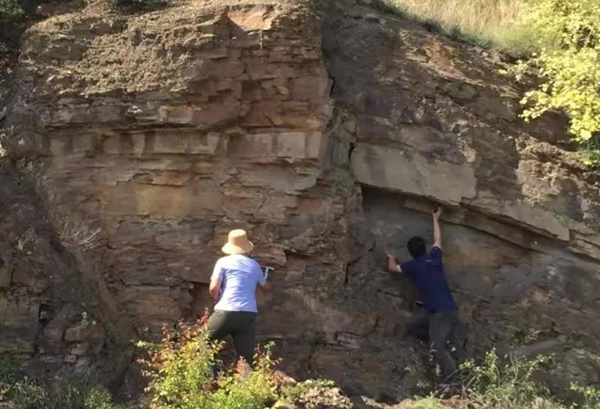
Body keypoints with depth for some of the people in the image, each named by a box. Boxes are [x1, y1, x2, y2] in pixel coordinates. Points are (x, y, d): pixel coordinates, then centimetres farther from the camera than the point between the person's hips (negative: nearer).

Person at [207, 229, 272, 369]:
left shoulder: (223, 262, 7)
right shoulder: (254, 265, 19)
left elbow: (213, 288, -3)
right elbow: (266, 286, 36)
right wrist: (269, 284, 60)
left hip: (226, 313, -3)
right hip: (248, 315, 3)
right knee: (246, 361, 2)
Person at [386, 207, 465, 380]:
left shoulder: (413, 266, 3)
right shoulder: (435, 258, 15)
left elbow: (392, 268, 22)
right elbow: (437, 240, 36)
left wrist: (391, 257, 44)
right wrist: (435, 219, 49)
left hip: (439, 312, -8)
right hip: (450, 309, 8)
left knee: (437, 347, -21)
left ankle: (453, 376, -35)